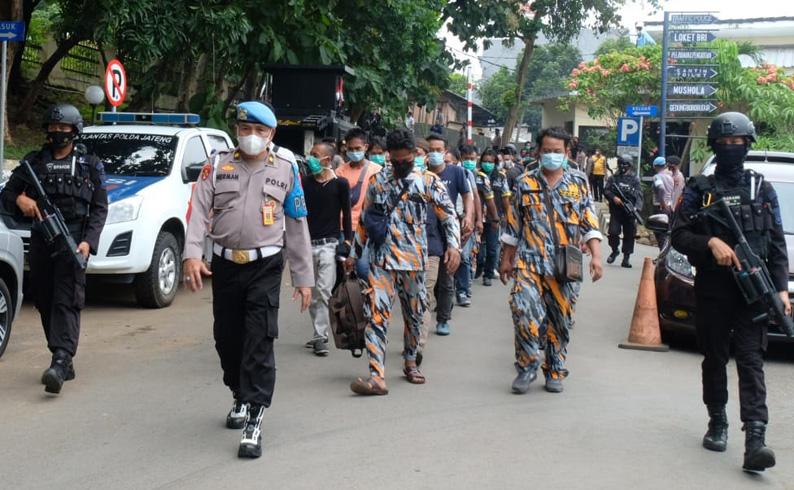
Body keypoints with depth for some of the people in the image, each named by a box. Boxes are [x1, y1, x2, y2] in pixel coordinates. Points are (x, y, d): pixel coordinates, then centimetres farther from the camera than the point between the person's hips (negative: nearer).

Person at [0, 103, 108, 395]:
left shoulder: (89, 165, 6)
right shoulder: (33, 162, 14)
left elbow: (100, 208, 2)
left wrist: (88, 241, -12)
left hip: (73, 242, -4)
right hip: (40, 242, 4)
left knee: (67, 302, -14)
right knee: (44, 302, 7)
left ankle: (60, 363, -24)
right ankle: (64, 361, 17)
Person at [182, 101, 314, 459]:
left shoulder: (286, 169, 4)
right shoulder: (218, 165, 5)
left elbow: (297, 225, 7)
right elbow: (198, 210, -5)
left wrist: (304, 277, 5)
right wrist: (192, 254, -22)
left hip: (265, 266, -2)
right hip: (225, 264, 3)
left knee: (259, 342, -10)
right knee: (227, 338, 12)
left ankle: (253, 422, -10)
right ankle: (240, 398, 36)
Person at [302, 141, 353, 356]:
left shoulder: (340, 183, -1)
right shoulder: (305, 183, 8)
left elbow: (346, 214, 2)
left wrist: (347, 241, -5)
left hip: (329, 244, -4)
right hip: (307, 243, 4)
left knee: (324, 292, -11)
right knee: (312, 294, 9)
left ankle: (320, 336, -7)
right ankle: (320, 334, 20)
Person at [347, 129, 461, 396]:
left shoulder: (428, 182, 2)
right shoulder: (377, 181, 8)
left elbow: (449, 215, 0)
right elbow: (364, 220, 16)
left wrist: (454, 245, -15)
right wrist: (354, 252, 15)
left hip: (414, 260, 0)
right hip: (381, 260, 0)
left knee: (414, 314, 12)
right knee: (377, 315, -11)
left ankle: (410, 363, 33)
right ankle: (377, 376, -16)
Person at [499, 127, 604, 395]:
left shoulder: (578, 184, 8)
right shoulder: (526, 183, 8)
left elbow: (590, 224, 4)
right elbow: (512, 226, 12)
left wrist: (596, 256, -9)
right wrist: (506, 259, 12)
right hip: (529, 262, -1)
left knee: (560, 319, 6)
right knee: (523, 307, -20)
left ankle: (555, 372, 22)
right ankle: (527, 366, -5)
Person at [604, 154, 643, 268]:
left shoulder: (635, 179, 6)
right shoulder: (613, 178, 9)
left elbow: (639, 195, -1)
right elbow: (606, 190, 3)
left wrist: (636, 207, -17)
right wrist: (614, 197, -16)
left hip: (629, 212, 0)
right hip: (616, 210, 0)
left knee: (629, 235, 2)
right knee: (613, 232, -8)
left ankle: (626, 258, 11)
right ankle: (614, 251, 18)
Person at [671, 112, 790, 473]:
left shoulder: (762, 190, 10)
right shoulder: (699, 191, 7)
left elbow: (777, 244, 8)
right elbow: (679, 236, 1)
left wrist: (781, 288, -1)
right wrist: (710, 243, -17)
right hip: (712, 290, 1)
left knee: (751, 362, -8)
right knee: (714, 359, 10)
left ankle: (755, 440, -16)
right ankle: (717, 423, 26)